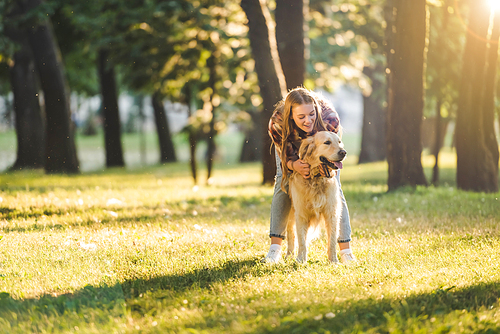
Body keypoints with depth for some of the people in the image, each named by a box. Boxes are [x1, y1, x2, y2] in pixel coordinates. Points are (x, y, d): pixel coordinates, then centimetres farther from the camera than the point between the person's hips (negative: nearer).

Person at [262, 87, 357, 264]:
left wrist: (330, 168, -51)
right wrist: (294, 165, -52)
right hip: (292, 146, 0)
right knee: (283, 184, -16)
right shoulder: (277, 123, -41)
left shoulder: (330, 118, -41)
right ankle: (275, 247, -13)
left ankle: (346, 249, -5)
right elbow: (286, 156, -28)